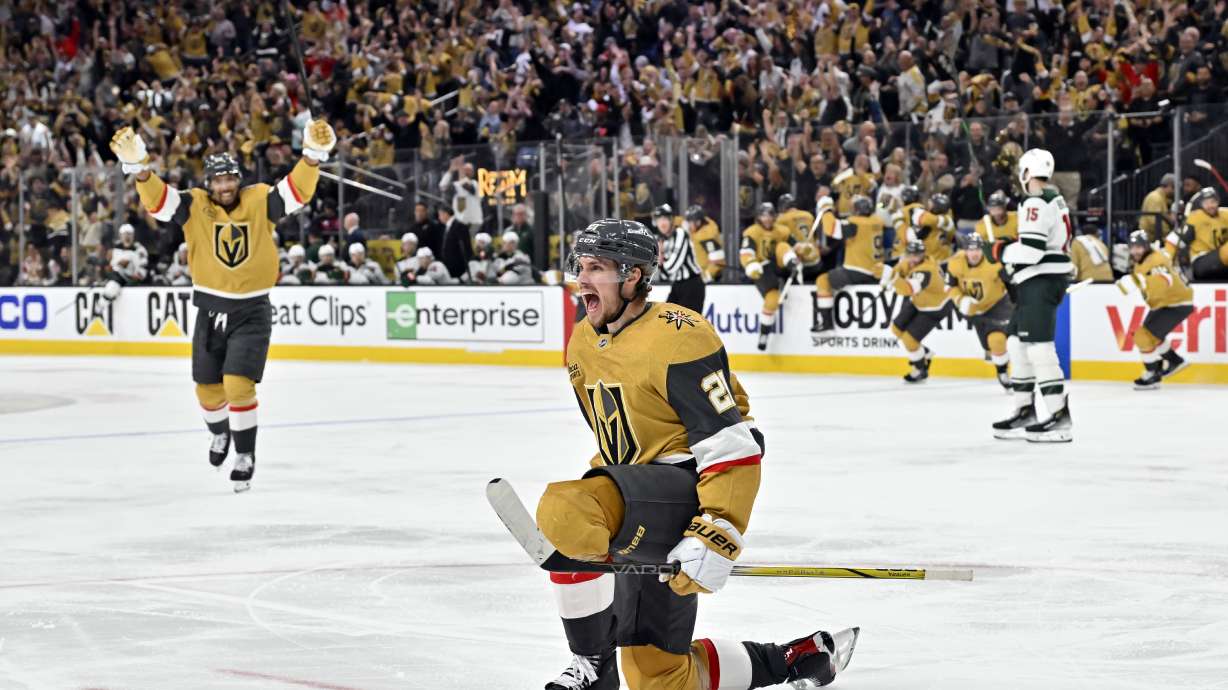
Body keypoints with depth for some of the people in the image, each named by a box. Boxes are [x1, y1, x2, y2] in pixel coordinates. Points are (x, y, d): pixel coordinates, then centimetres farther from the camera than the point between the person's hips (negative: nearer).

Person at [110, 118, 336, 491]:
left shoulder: (259, 201, -8)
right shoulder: (194, 206, -7)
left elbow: (297, 191, -21)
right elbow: (157, 200, -21)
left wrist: (312, 156, -38)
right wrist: (139, 168, -39)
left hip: (252, 312, -3)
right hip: (210, 310, 3)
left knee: (238, 385, -14)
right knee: (208, 388, 14)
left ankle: (246, 455, 3)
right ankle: (220, 433, 46)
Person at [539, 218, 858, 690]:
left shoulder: (676, 338, -17)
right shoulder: (582, 345, 10)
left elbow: (734, 451, -22)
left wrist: (715, 541, -29)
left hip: (690, 488, -10)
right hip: (650, 516, 10)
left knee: (567, 511, -34)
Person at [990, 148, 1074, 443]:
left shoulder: (1036, 203, -15)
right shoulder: (1056, 200, 18)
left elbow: (1030, 250, -23)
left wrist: (1003, 251, -6)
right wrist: (1013, 250, 19)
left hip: (1041, 280, -11)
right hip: (1042, 282, 11)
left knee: (1038, 345, -15)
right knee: (1017, 340, 16)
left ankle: (1059, 417, -20)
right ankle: (1025, 412, 19)